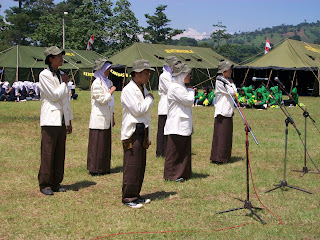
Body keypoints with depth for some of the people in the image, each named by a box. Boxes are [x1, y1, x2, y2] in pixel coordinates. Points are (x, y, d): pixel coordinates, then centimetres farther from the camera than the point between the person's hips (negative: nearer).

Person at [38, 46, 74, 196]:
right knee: (48, 153, -5)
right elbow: (55, 95, -15)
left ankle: (56, 182, 16)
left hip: (62, 120, 7)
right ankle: (45, 184, 1)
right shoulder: (44, 75, -7)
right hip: (50, 120, -7)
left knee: (60, 153, 8)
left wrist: (69, 121, 18)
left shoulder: (61, 75, 15)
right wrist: (64, 83, -1)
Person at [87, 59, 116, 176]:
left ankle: (104, 168, 18)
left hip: (106, 119, 9)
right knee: (97, 144, -4)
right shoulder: (96, 84, -12)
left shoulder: (107, 82, 15)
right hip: (99, 119, -9)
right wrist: (111, 92, -7)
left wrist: (112, 116, 20)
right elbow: (102, 100, -18)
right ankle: (94, 169, 1)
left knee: (106, 143, 11)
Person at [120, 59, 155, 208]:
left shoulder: (143, 89, 17)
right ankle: (128, 197, -1)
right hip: (132, 132, -9)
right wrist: (150, 99, -3)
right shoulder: (128, 90, -10)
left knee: (141, 165, 10)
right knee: (132, 166, -8)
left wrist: (148, 136, 20)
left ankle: (135, 195, 19)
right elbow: (138, 110, -19)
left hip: (142, 131, 9)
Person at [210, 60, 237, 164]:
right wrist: (232, 83, -1)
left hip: (228, 112, 9)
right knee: (221, 134, -10)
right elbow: (232, 92, -15)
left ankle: (225, 156, 17)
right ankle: (218, 157, -8)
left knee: (227, 134, 11)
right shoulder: (220, 81, -12)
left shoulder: (226, 81, 17)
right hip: (222, 112, -9)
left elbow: (233, 93, 21)